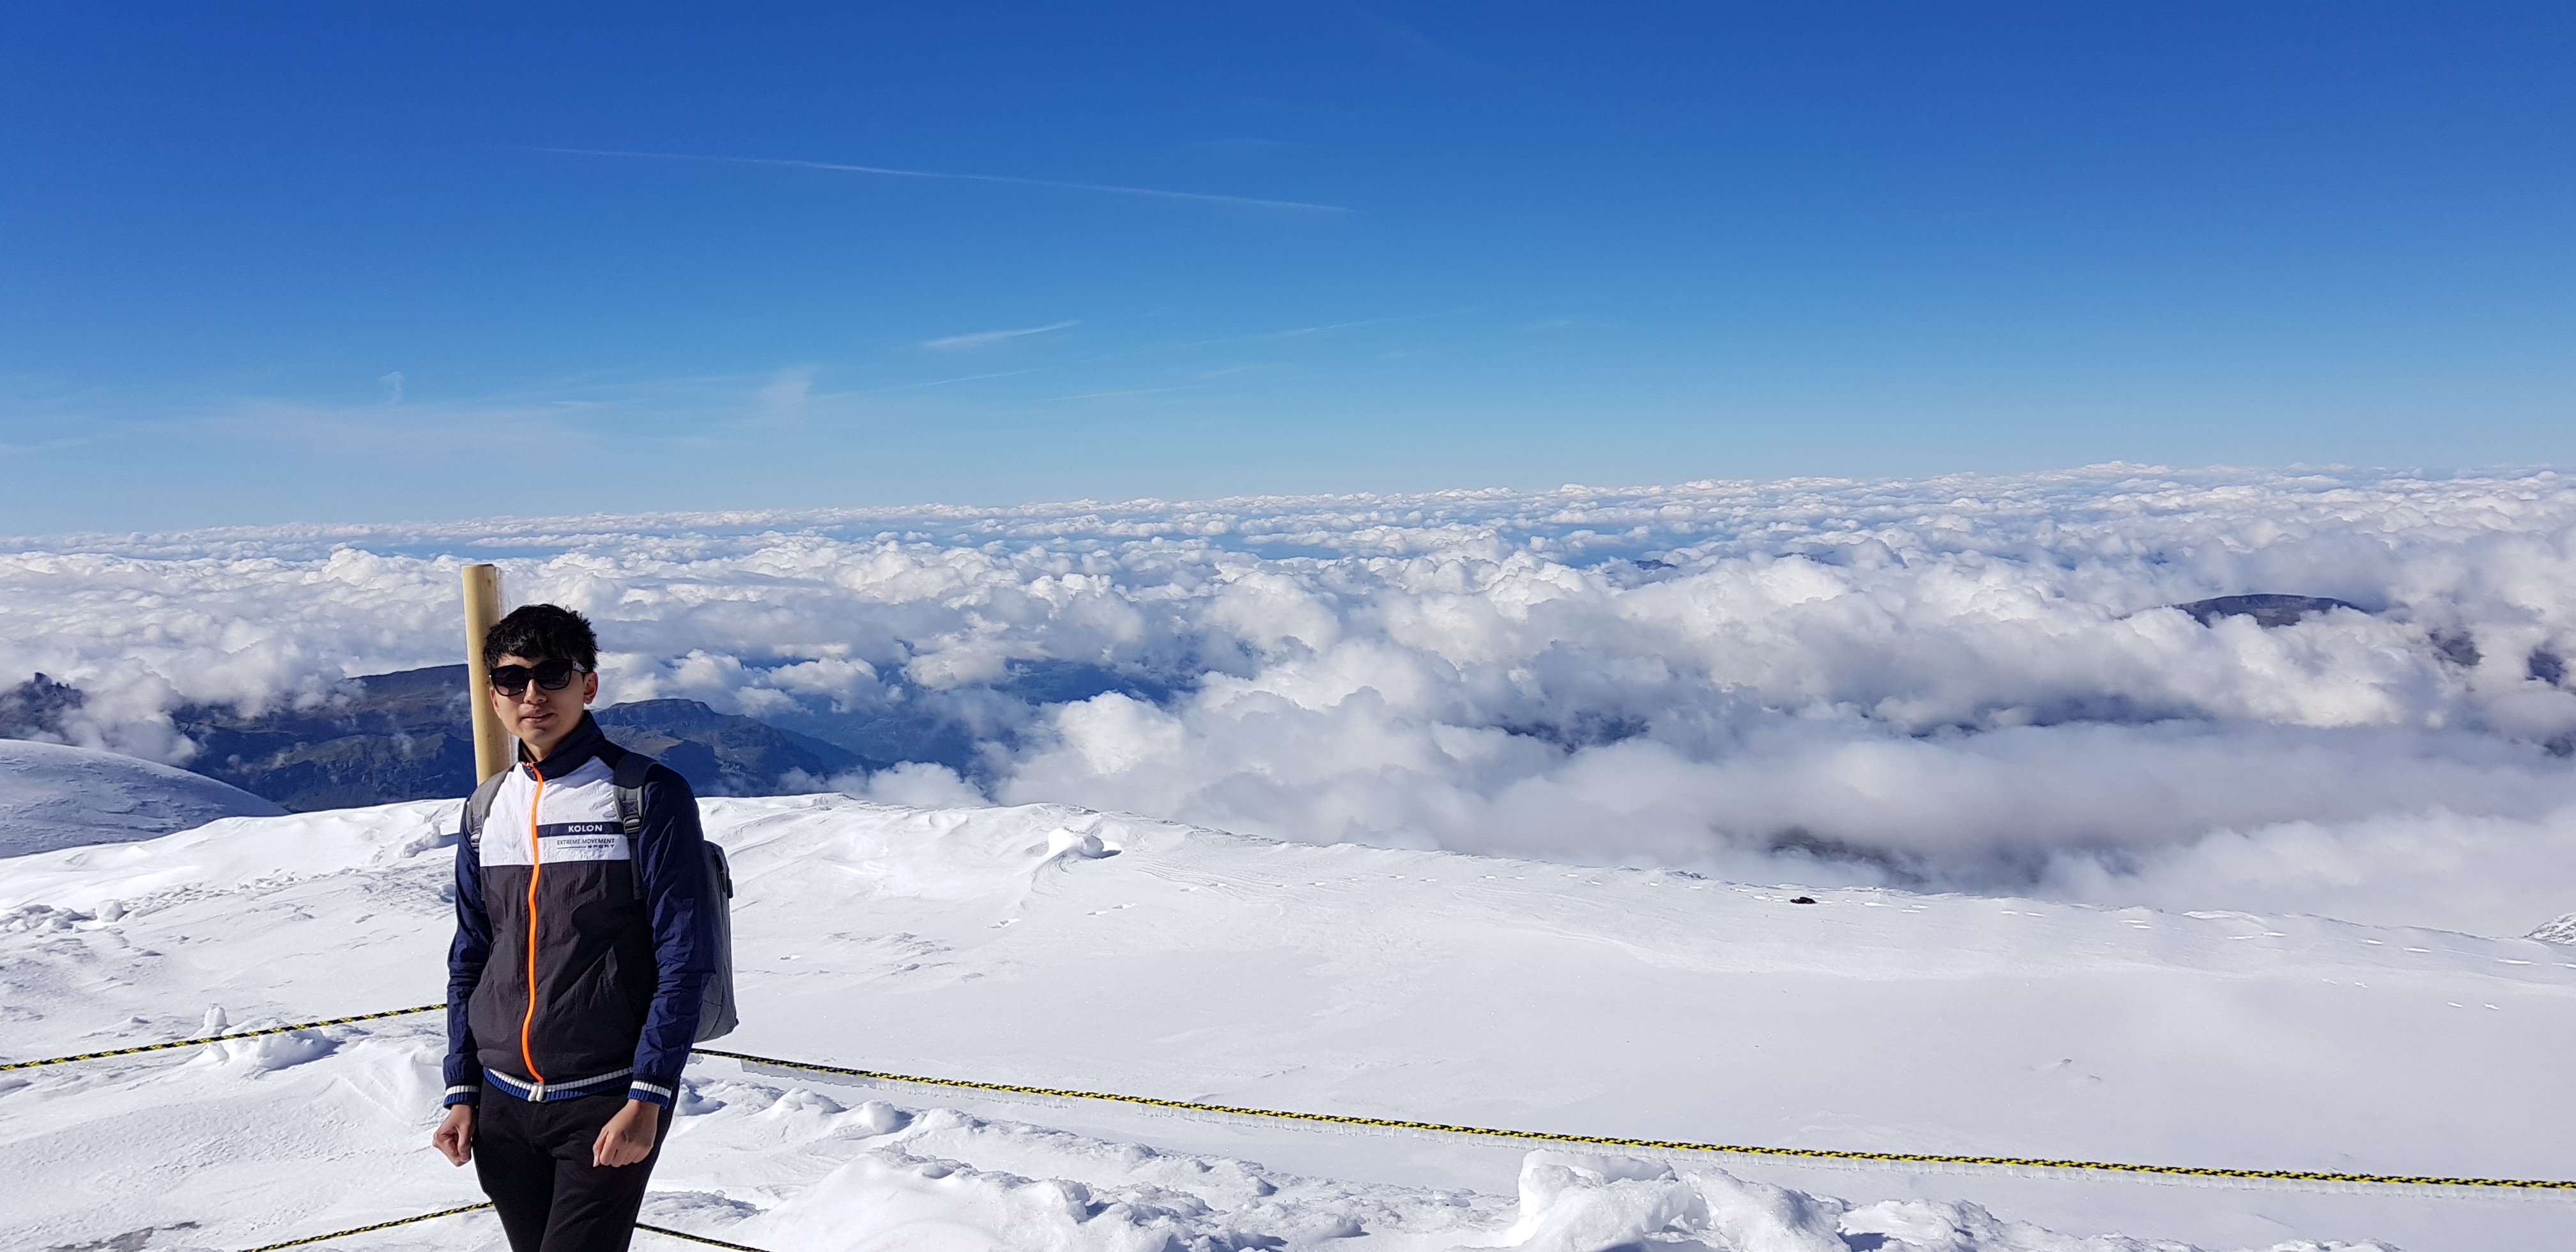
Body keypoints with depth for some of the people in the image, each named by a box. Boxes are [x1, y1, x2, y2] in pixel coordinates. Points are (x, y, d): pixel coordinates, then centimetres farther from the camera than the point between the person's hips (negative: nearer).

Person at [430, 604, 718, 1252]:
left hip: (608, 1103, -5)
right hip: (503, 1106, 5)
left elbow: (684, 961, -11)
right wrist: (462, 1093, 9)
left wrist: (646, 1099, -15)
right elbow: (469, 963, 15)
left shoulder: (650, 797, -9)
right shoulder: (486, 811, 8)